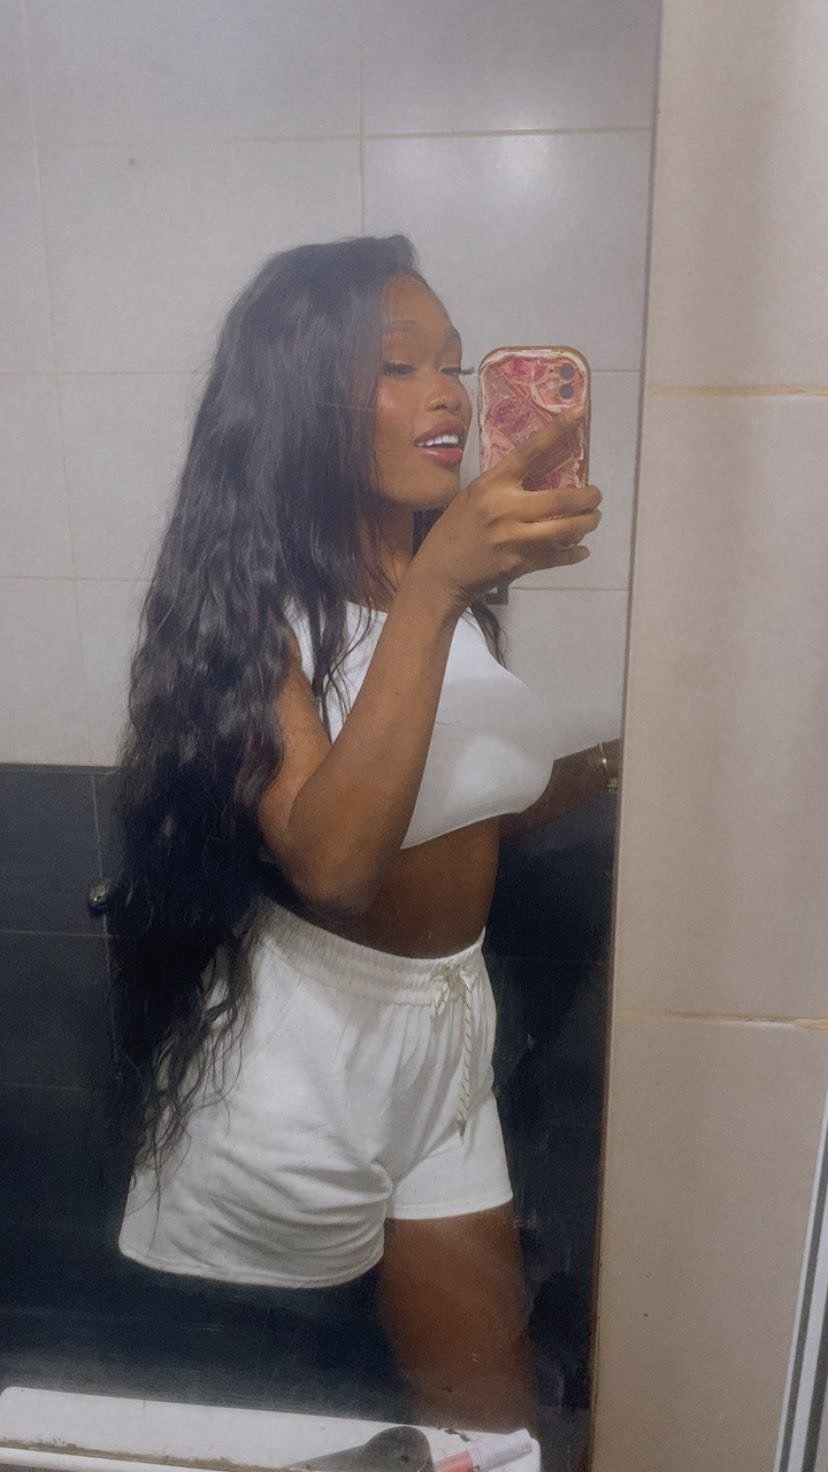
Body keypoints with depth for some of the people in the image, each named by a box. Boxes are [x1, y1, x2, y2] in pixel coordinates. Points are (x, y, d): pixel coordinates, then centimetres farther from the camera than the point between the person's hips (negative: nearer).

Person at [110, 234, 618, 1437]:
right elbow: (332, 858, -33)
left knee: (490, 1410, 21)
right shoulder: (252, 599, -17)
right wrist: (433, 589, -37)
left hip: (445, 1025, 6)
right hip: (305, 1036, -6)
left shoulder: (444, 573, 1)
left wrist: (617, 764, 2)